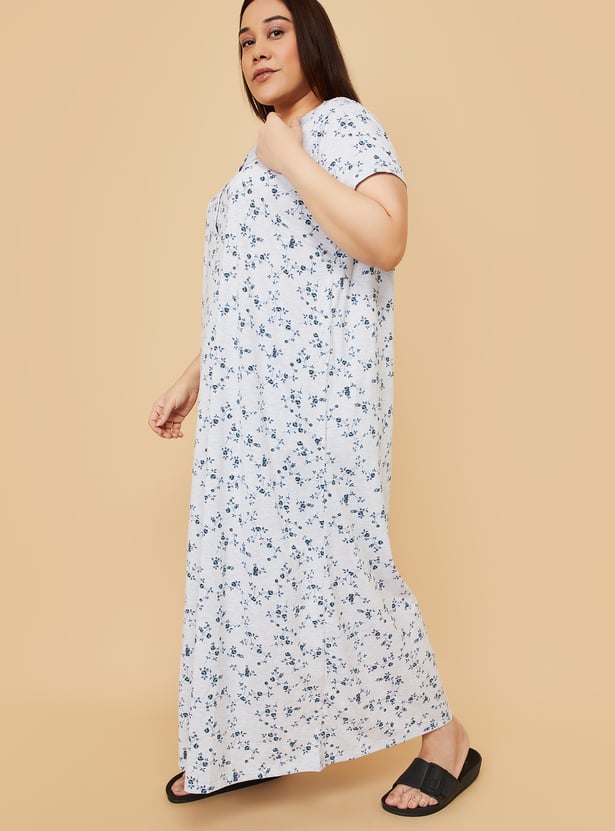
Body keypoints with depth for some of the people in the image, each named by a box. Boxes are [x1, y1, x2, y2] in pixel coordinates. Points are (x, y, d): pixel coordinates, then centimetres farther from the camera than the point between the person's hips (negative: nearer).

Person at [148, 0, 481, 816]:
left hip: (317, 391, -8)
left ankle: (446, 738, 13)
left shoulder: (344, 122, -3)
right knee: (240, 562, 9)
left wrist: (291, 160, -15)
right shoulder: (263, 154, 21)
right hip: (248, 398, 8)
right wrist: (194, 378, 21)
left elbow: (386, 242, -21)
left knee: (341, 561, -5)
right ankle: (244, 747, 22)